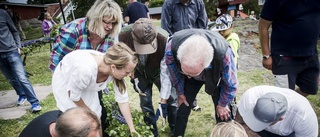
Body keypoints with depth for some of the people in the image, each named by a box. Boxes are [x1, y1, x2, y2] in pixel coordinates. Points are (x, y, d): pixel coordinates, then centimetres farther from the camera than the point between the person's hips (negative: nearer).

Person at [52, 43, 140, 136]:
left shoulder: (116, 70, -28)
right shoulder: (85, 69, -45)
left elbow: (123, 100, -17)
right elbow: (73, 95, -25)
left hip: (87, 84, 4)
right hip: (64, 82, -4)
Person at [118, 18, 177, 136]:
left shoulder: (164, 39, -41)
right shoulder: (124, 35, -34)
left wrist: (163, 101, -29)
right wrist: (133, 77, -12)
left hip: (160, 71, -1)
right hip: (140, 73, 2)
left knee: (171, 100, 4)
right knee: (145, 103, 4)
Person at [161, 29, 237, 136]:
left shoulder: (223, 53, -44)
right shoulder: (172, 47, -38)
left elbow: (231, 85, -20)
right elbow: (174, 73, -12)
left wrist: (222, 104, -6)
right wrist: (180, 93, 1)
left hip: (216, 77, -1)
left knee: (223, 114, -2)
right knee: (183, 109, 2)